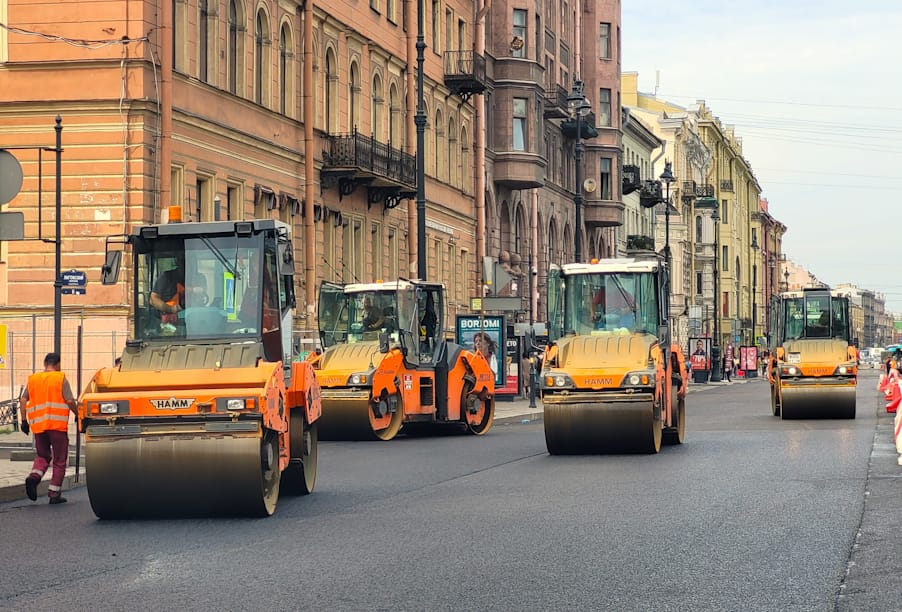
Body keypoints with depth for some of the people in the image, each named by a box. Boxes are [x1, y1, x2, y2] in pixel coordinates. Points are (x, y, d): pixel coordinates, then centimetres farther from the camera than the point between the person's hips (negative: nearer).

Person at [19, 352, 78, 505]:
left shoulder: (32, 379, 11)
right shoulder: (61, 379, -2)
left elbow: (23, 400, 8)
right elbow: (70, 401, -8)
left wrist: (24, 420, 13)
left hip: (38, 425, 4)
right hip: (57, 424, -4)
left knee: (42, 456, 18)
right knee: (59, 461, 6)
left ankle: (34, 476, -11)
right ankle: (54, 493, 4)